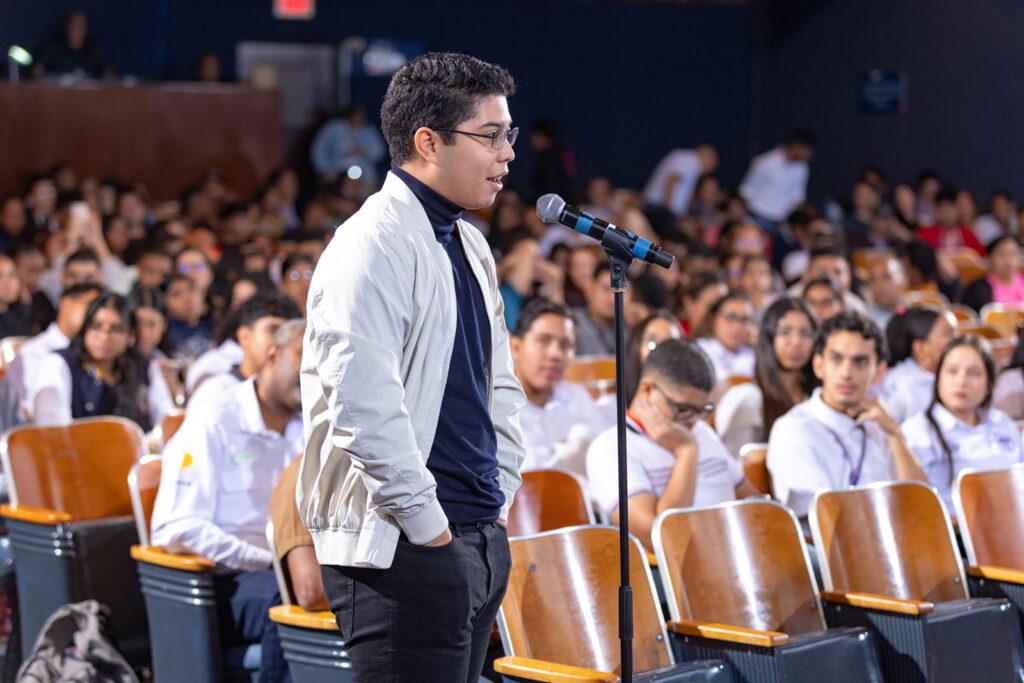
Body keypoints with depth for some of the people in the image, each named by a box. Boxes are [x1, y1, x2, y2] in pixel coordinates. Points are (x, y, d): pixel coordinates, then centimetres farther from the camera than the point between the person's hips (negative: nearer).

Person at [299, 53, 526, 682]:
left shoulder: (469, 246, 16)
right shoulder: (375, 244, -14)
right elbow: (364, 408, -22)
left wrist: (498, 498, 16)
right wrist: (426, 523, -18)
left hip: (479, 536, 9)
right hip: (402, 550, -9)